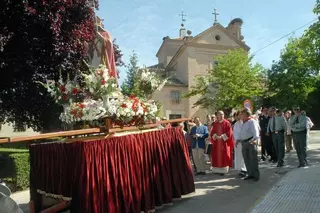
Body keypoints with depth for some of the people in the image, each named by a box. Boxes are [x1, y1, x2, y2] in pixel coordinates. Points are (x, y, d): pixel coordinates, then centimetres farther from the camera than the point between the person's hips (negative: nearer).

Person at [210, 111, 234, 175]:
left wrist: (222, 137, -16)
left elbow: (229, 133, -8)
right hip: (216, 142, 4)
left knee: (224, 156, -4)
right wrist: (216, 136, -12)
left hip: (224, 142, -3)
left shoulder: (227, 123, 0)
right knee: (217, 156, 3)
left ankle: (224, 170, 1)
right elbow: (212, 133, 7)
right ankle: (217, 169, 10)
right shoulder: (215, 124, 11)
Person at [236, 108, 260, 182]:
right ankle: (250, 174, 19)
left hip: (251, 142, -8)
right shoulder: (243, 123, 19)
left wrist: (255, 139, -36)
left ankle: (256, 175, 7)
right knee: (246, 159, 9)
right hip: (244, 143, 8)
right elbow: (241, 133, 26)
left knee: (253, 159, -3)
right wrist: (238, 140, 15)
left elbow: (255, 131, -21)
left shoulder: (252, 122, -8)